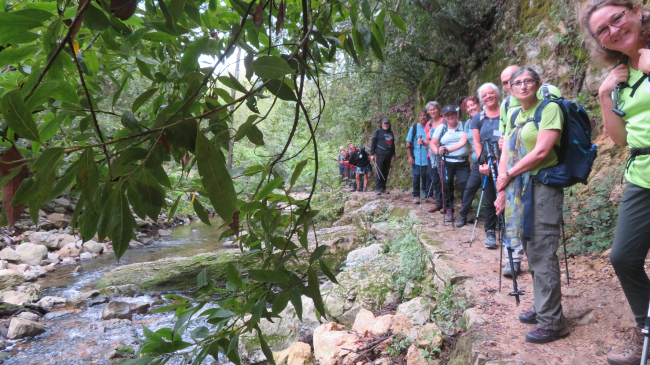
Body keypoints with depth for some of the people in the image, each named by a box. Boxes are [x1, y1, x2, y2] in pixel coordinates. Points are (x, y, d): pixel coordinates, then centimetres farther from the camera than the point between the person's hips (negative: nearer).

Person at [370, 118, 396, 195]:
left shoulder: (391, 133, 20)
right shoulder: (378, 131, 4)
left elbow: (393, 144, 27)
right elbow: (373, 143, -1)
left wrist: (393, 154, 24)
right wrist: (372, 154, -9)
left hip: (388, 155, 6)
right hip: (380, 155, -6)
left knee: (386, 172, 6)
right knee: (379, 172, -9)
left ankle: (383, 188, 13)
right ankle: (377, 188, -6)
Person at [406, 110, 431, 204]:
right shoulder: (414, 128, 1)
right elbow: (408, 144, 0)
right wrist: (410, 157, -5)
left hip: (427, 158, 1)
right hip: (416, 159, -1)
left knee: (427, 177, 6)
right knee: (416, 177, 3)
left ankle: (427, 194, 20)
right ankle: (416, 195, 13)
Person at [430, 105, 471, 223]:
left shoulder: (464, 126, 4)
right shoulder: (441, 128, 6)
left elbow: (463, 141, -10)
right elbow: (433, 143, 7)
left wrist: (449, 149, -25)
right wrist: (438, 151, -15)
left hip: (463, 162, -1)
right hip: (446, 162, 1)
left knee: (465, 185, -9)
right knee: (447, 186, 2)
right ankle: (448, 211, 13)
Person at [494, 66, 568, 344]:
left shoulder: (549, 109, -6)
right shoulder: (515, 117, 17)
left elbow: (541, 151, -16)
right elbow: (505, 155, 13)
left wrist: (508, 175, -8)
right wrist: (502, 191, 4)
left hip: (542, 189, -7)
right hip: (519, 191, 8)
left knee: (542, 255, -5)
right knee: (533, 253, 13)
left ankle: (552, 322, 4)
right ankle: (541, 308, 26)